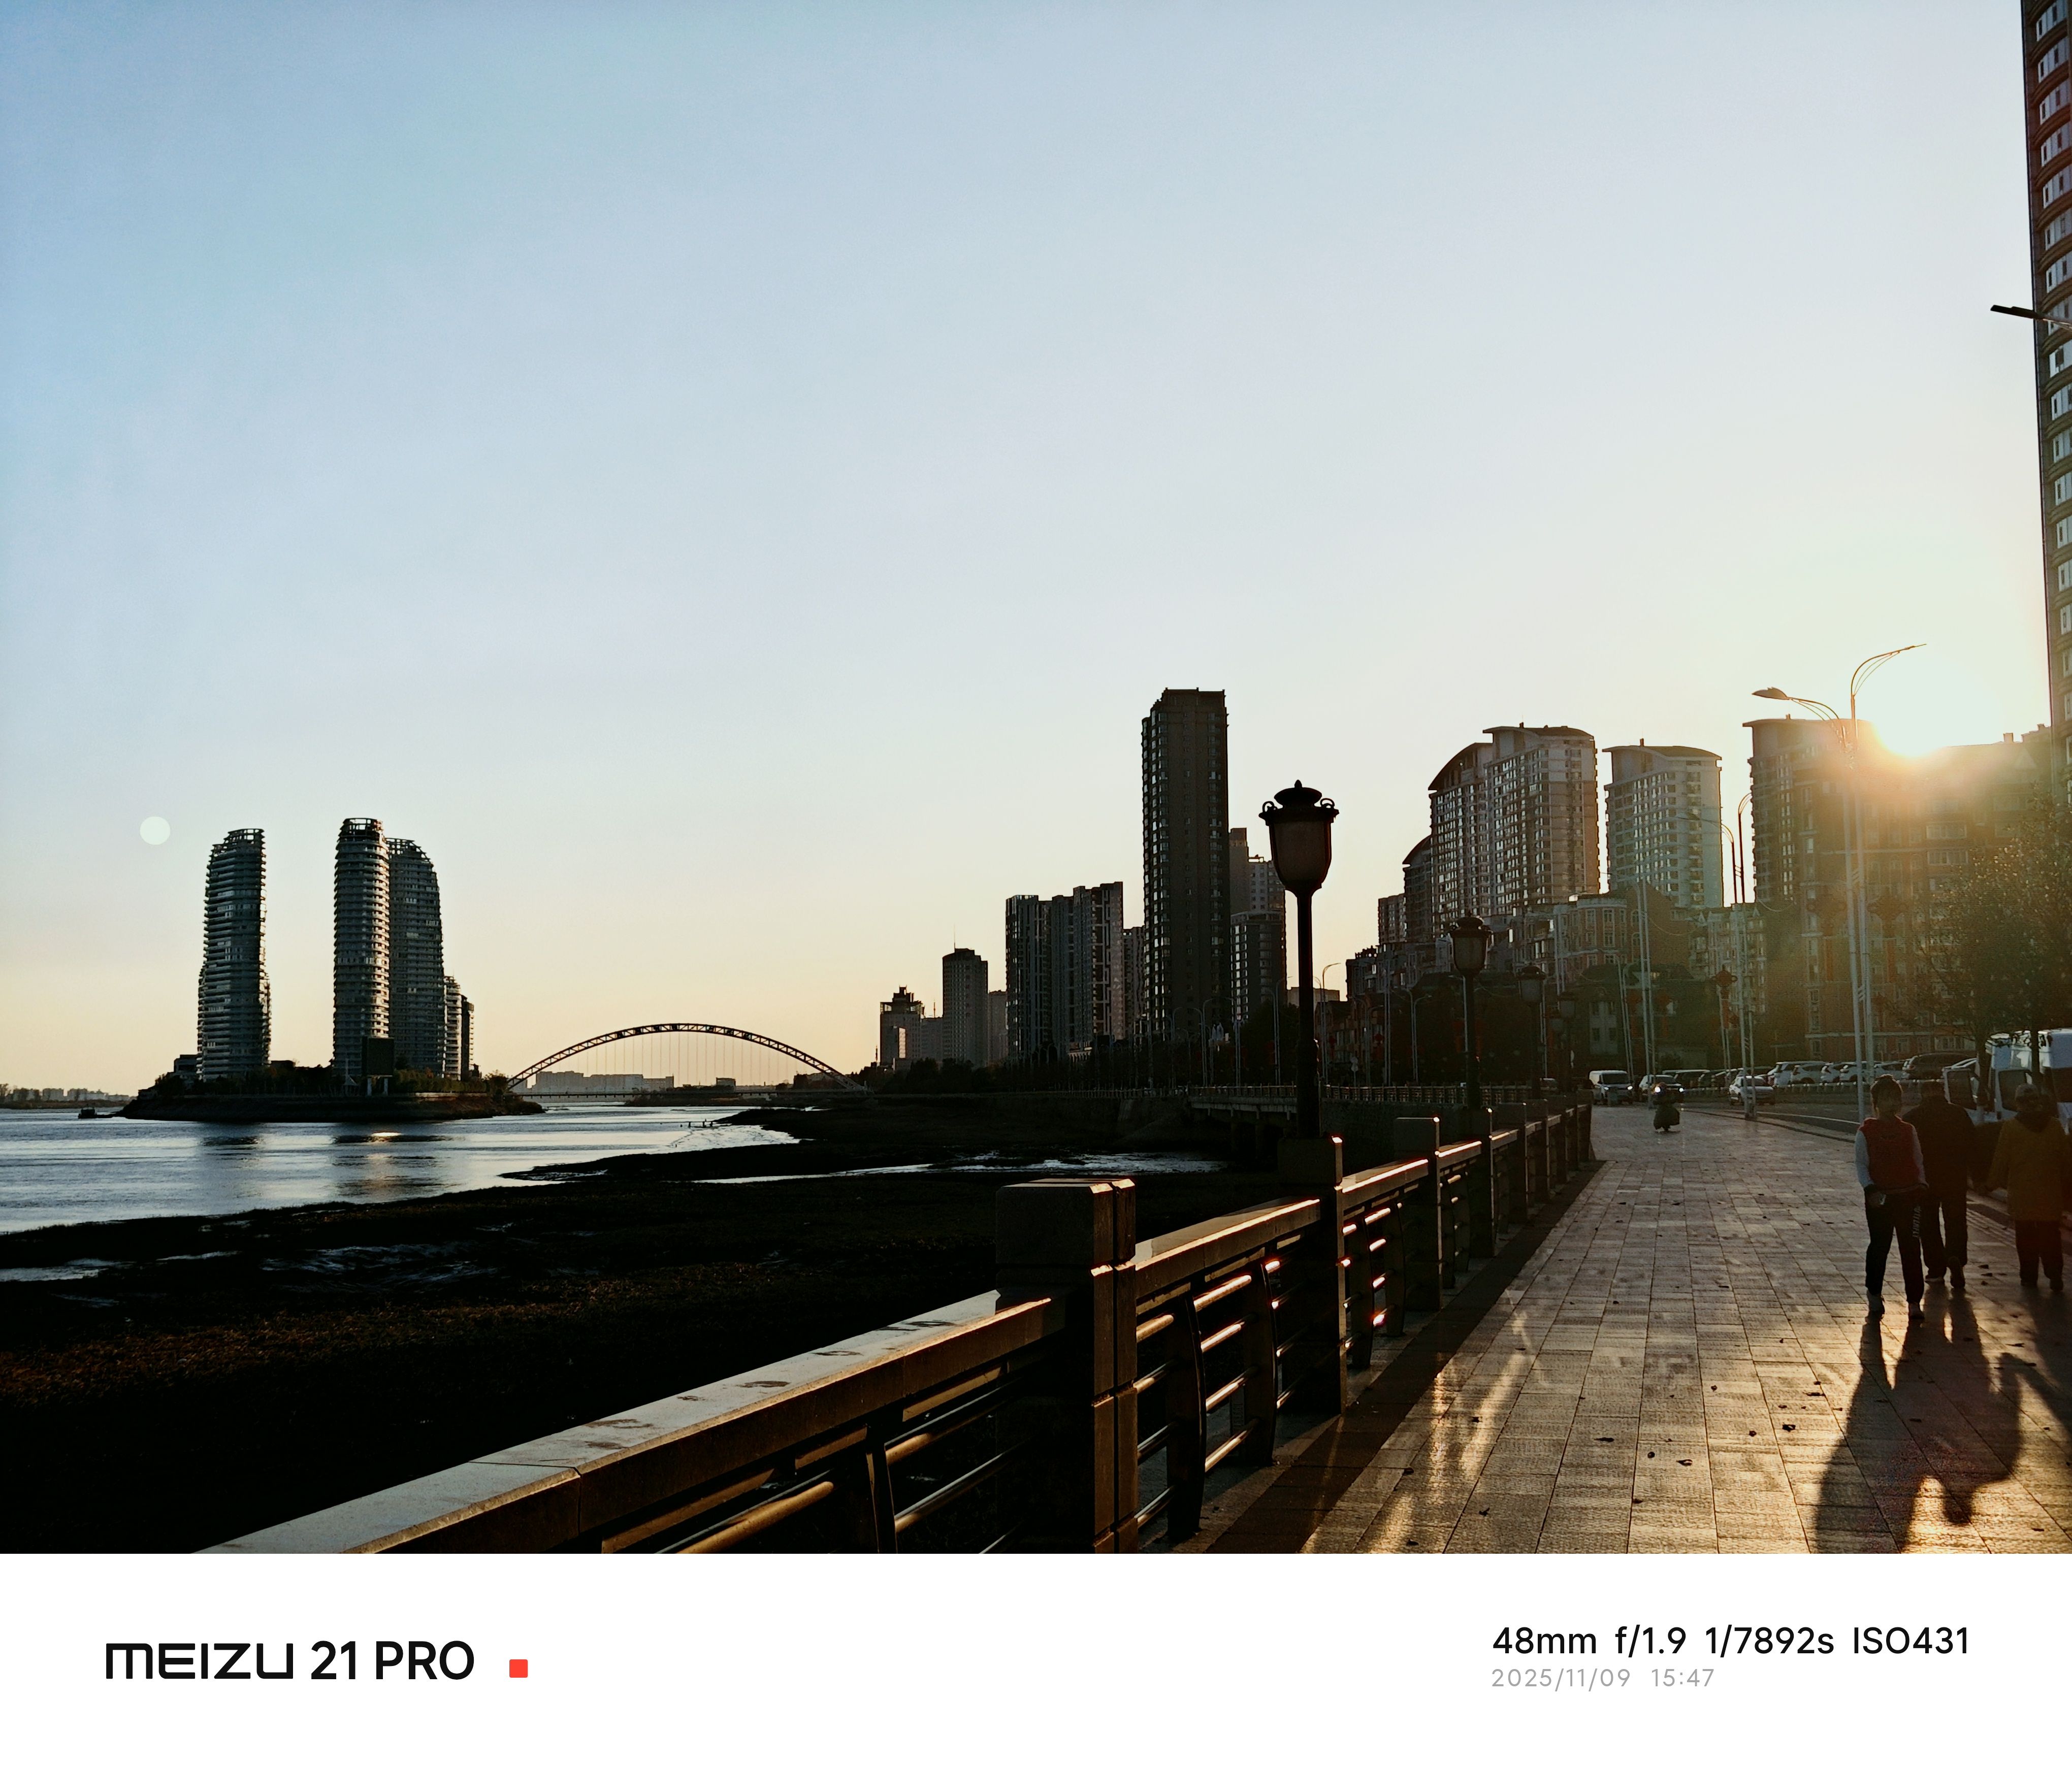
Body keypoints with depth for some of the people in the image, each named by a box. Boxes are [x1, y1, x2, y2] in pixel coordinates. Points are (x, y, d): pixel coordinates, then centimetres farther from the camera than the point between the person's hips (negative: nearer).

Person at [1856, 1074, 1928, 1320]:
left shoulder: (1909, 1131, 9)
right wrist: (1871, 1189, -14)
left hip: (1908, 1197, 2)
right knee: (1880, 1246, 5)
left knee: (1911, 1249, -2)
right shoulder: (1866, 1132, 1)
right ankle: (1874, 1293, 25)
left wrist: (1922, 1184, -4)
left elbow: (1918, 1162, 13)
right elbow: (1861, 1165, 0)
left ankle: (1914, 1301, 1)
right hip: (1879, 1198, -2)